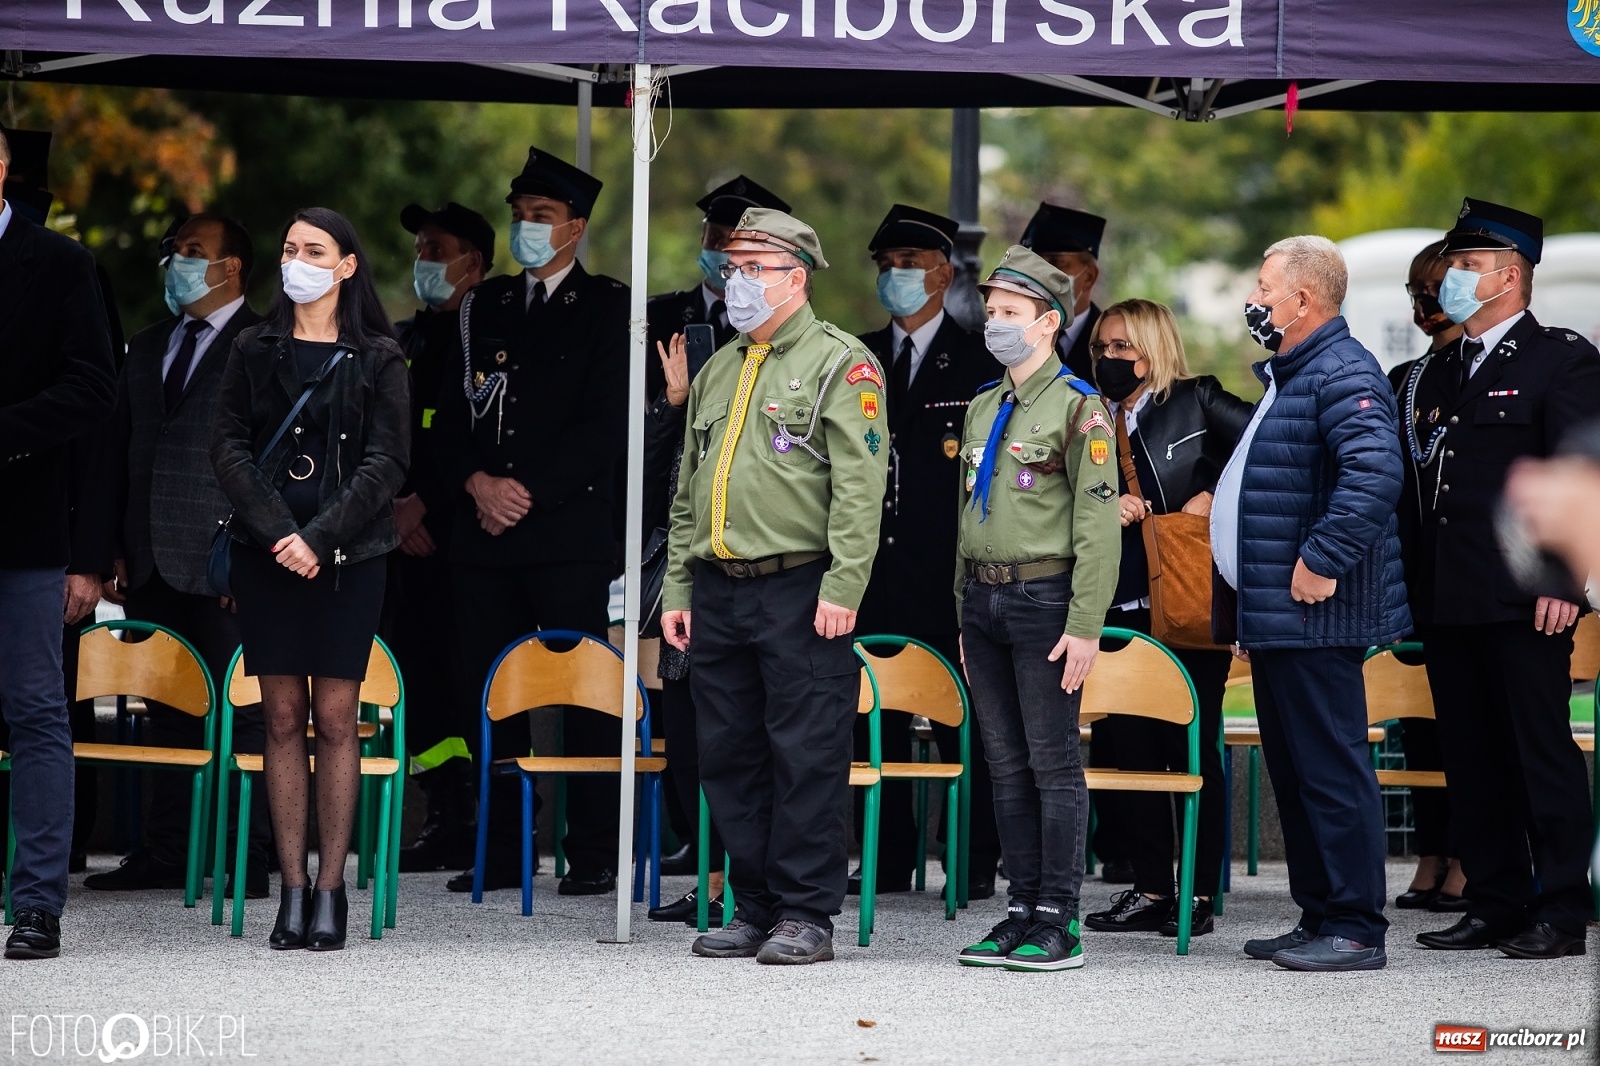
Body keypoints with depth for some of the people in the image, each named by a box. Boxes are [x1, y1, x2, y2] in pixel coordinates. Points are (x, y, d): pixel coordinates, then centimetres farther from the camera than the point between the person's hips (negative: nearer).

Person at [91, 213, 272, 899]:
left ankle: (248, 860, 0)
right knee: (167, 711, 10)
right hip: (151, 561, 7)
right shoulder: (148, 347, 18)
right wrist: (113, 550, 11)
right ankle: (165, 853, 15)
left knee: (241, 713, -3)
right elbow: (122, 450, 18)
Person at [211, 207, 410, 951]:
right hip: (267, 554, 2)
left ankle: (330, 890, -1)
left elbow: (386, 462, -3)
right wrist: (277, 533, -11)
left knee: (335, 720, -4)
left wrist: (320, 538, -13)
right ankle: (292, 889, 2)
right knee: (283, 719, 1)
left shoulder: (377, 359, 4)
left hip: (348, 555, -2)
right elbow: (229, 447, 2)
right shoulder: (256, 351, 10)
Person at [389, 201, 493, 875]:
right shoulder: (399, 342, 19)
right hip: (405, 539, 7)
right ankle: (448, 822, 9)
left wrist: (426, 503, -11)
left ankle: (494, 828, -6)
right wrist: (391, 507, 2)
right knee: (418, 675, 4)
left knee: (467, 674, -9)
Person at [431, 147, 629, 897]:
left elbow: (606, 422, -6)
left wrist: (529, 491, -11)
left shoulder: (607, 308, 3)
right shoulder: (484, 307, 17)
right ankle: (501, 852, 9)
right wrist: (477, 483, -4)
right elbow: (451, 414, 14)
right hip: (484, 528, 5)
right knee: (490, 695, 3)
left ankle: (595, 854, -1)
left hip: (568, 531, -5)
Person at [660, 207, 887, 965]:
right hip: (718, 592, 7)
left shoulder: (839, 363, -3)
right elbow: (687, 494, 22)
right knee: (729, 757, 9)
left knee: (805, 755, -4)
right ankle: (755, 908, 17)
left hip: (800, 593, -7)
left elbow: (859, 484, -11)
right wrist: (677, 589, 15)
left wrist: (843, 587, -18)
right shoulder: (716, 372, 19)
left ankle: (806, 915, 1)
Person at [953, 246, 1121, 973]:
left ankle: (1060, 924, -1)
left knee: (1054, 763, -4)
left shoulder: (1079, 407, -8)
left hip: (1043, 599, -7)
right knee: (1007, 767, 9)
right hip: (985, 599, 7)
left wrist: (1085, 626, -17)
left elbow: (1098, 525, -12)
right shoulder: (983, 408, 15)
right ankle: (1021, 912, 15)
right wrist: (965, 613, 17)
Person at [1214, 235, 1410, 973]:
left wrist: (1321, 561, -28)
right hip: (1273, 613, 11)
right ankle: (1318, 919, 22)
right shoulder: (1286, 374, 19)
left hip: (1314, 620, -11)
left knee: (1330, 770, -8)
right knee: (1293, 772, 15)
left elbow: (1376, 473, -30)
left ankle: (1356, 930, -5)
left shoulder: (1342, 373, -15)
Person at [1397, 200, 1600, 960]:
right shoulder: (1433, 375, 20)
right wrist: (1407, 586, 13)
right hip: (1446, 603, 7)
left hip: (1525, 601, -7)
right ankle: (1495, 905, 15)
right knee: (1472, 758, 8)